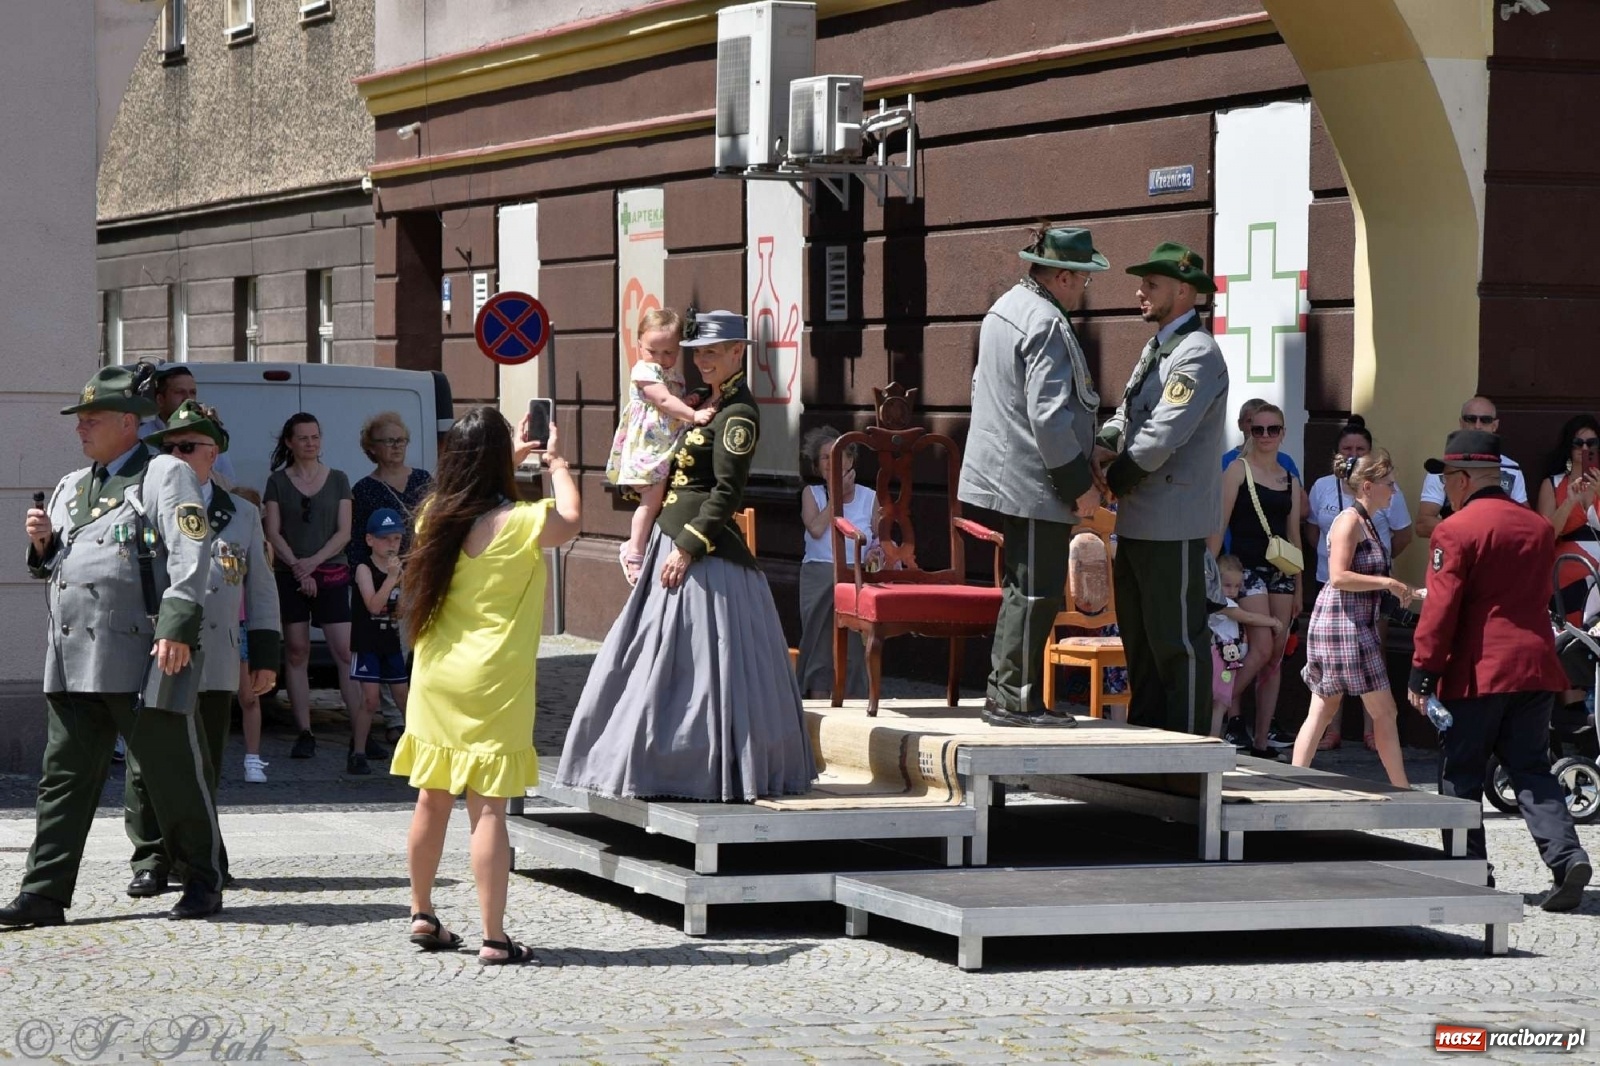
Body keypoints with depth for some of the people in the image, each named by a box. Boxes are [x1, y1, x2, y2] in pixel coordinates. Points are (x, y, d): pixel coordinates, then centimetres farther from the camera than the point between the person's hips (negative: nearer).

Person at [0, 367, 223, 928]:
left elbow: (189, 555, -11)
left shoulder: (166, 475, 0)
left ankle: (203, 883, 13)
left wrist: (177, 628, -20)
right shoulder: (71, 486, 21)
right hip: (72, 659, 7)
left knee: (174, 772, 1)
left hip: (144, 657, -6)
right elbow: (53, 566, 28)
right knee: (64, 775, 4)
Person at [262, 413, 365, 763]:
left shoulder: (338, 480, 8)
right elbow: (273, 532, 1)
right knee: (296, 652, 0)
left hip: (331, 573, 0)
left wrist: (314, 561, -10)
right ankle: (305, 734, 4)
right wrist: (297, 567, -10)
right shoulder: (278, 482, 7)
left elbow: (344, 531, 3)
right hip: (289, 574, 0)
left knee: (345, 652, -8)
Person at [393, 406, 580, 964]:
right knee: (488, 810, -6)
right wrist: (557, 464, 22)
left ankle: (422, 915, 28)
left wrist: (513, 458, 36)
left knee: (432, 800, 17)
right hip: (492, 686, -6)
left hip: (435, 681, 6)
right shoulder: (518, 524, -14)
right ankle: (494, 938, -6)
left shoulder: (434, 516, 3)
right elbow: (570, 521, 7)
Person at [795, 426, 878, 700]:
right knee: (819, 639, 1)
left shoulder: (868, 497, 10)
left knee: (854, 642, -4)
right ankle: (817, 698, 4)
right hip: (818, 576, 0)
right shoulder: (812, 493, 8)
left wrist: (875, 552, -14)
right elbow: (817, 529, -9)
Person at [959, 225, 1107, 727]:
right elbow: (1049, 415, -23)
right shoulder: (1046, 324, -18)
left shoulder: (1004, 310, 14)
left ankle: (1003, 693, 21)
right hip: (1035, 480, -11)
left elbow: (983, 387, 25)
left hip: (1004, 474, 11)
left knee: (1022, 587, 17)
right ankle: (1016, 699, -4)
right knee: (1037, 591, -6)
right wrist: (1081, 482, -16)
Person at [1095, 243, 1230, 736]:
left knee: (1176, 640, -5)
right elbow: (1126, 415, 21)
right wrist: (1104, 447, -1)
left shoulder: (1198, 354, -15)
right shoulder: (1156, 349, 18)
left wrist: (1112, 482, -10)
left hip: (1173, 526, -10)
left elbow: (1163, 437, -21)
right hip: (1138, 521, 10)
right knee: (1138, 635, 15)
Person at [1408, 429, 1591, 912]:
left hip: (1477, 672, -6)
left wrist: (1422, 672, -8)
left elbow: (1441, 610, -13)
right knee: (1532, 768, 8)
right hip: (1536, 668, 6)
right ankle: (1567, 855, -11)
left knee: (1460, 775, 7)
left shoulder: (1455, 531, -10)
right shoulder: (1540, 528, 11)